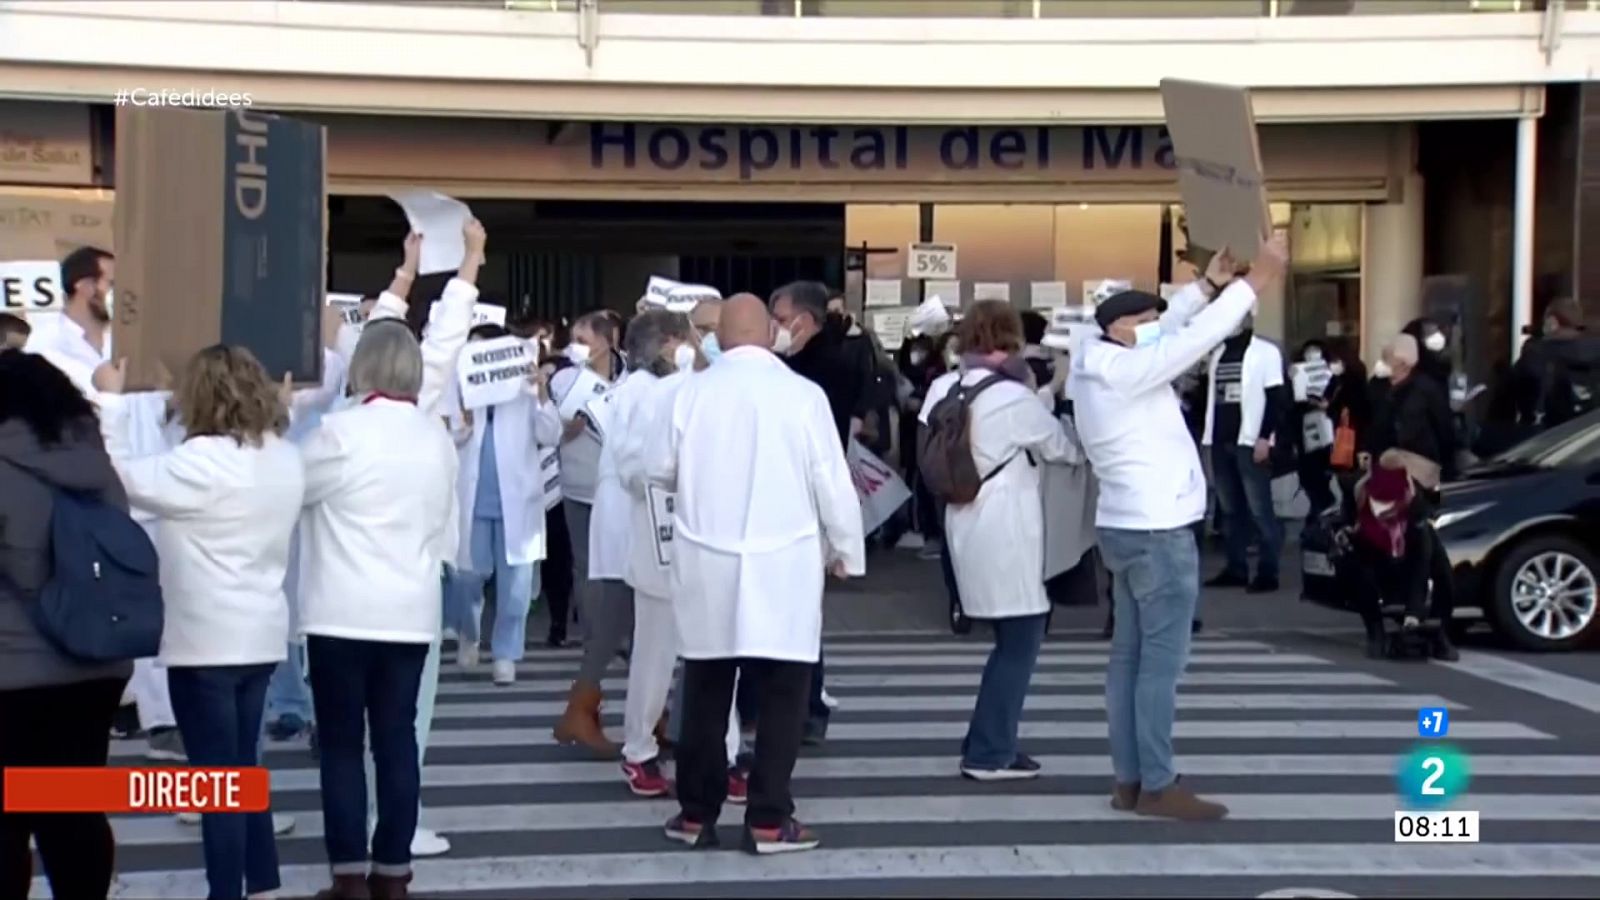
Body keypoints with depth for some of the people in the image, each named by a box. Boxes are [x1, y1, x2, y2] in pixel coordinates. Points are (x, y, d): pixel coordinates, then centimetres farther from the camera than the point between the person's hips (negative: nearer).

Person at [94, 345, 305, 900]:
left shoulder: (204, 460, -20)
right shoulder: (285, 458, 5)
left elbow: (125, 479, -14)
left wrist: (110, 403, -3)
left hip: (207, 641, -8)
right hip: (261, 636, 8)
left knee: (216, 774, 0)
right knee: (244, 767, 17)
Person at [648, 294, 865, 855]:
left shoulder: (693, 391, -3)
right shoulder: (803, 394, -8)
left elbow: (659, 470, 8)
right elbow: (832, 482, -4)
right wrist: (845, 550, 10)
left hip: (707, 564, 2)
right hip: (781, 566, -2)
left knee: (705, 692, 12)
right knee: (780, 695, 4)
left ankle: (697, 814, 18)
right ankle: (768, 820, 3)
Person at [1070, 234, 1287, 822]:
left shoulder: (1098, 369, 10)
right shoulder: (1125, 370, -17)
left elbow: (1171, 332, 15)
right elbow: (1197, 338, -20)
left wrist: (1211, 281, 10)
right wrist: (1256, 281, -15)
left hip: (1127, 526, 10)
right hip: (1158, 531, -10)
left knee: (1130, 656, 9)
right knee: (1161, 661, -6)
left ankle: (1129, 779, 12)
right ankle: (1158, 786, -3)